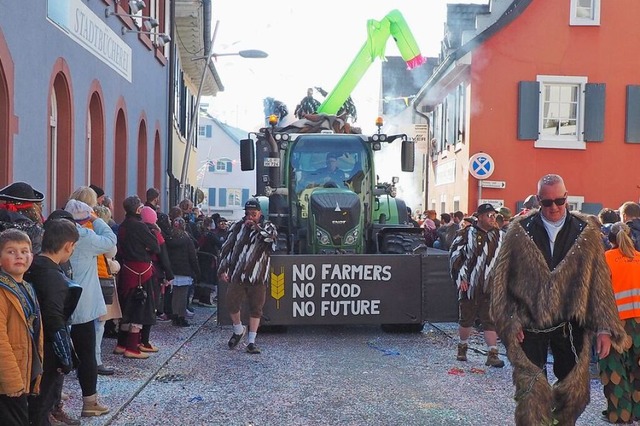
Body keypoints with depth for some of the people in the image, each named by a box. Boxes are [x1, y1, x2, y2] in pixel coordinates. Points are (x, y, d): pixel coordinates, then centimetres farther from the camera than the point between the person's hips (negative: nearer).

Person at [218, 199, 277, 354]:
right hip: (237, 275, 1)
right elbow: (227, 247, 12)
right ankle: (238, 330, 26)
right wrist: (223, 269, 9)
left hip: (258, 277, -1)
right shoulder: (238, 227, 8)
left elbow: (272, 237, -19)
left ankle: (251, 341, 11)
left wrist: (257, 227, -24)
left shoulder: (267, 227, 5)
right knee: (232, 304, -1)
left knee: (256, 309, 2)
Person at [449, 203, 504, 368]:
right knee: (466, 318, 9)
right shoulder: (467, 234, -5)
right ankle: (463, 347, 29)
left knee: (491, 320, -1)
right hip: (470, 286, -3)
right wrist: (460, 277, -9)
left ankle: (493, 354, -1)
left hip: (491, 286, 3)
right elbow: (454, 255, -5)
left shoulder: (499, 236, 11)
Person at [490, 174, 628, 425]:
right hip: (529, 326, -1)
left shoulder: (586, 233, 2)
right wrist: (509, 322, -6)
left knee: (575, 393, 10)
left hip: (572, 326, 2)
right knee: (531, 395, -4)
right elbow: (501, 279, 1)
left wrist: (605, 328, -4)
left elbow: (600, 282, 1)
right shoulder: (519, 232, -1)